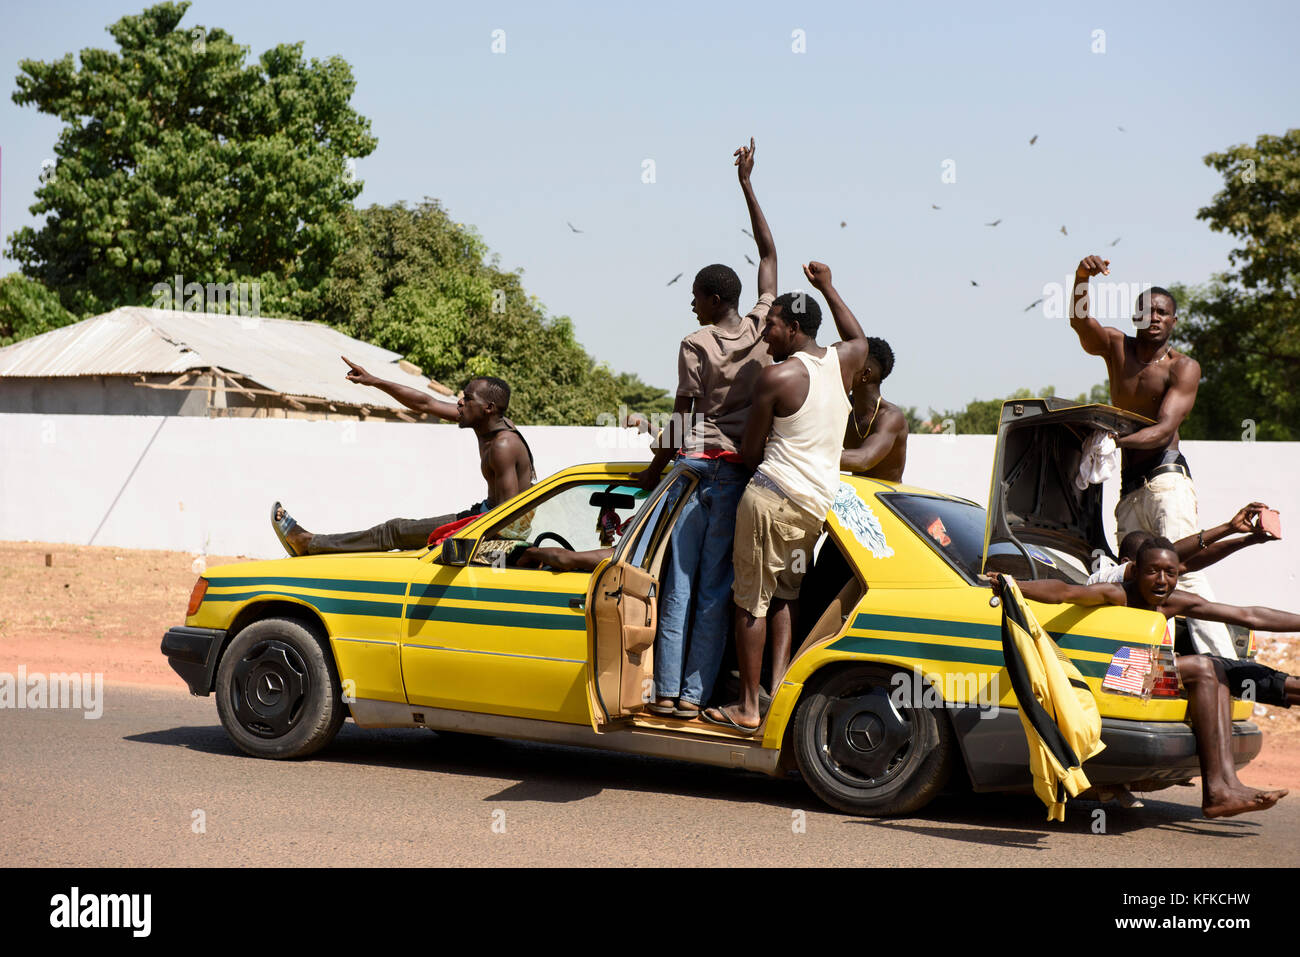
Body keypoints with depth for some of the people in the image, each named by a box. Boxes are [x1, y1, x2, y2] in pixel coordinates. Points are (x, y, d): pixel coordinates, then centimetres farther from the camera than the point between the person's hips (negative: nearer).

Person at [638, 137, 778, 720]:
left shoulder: (695, 345, -7)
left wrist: (655, 468, 4)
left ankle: (666, 691, 1)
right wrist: (746, 184, 22)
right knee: (715, 587, 5)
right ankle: (694, 694, 4)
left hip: (695, 467, -4)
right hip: (742, 472, 4)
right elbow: (768, 253, 16)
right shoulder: (760, 328, 5)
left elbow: (683, 418, -7)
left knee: (680, 584, 1)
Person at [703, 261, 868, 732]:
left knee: (751, 601, 2)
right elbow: (859, 338, 35)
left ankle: (748, 707, 6)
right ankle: (779, 682, 6)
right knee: (785, 595, 20)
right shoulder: (841, 361, 8)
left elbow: (750, 451, -3)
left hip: (771, 495, -7)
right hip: (817, 505, 7)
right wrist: (828, 288, 41)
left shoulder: (776, 377, -10)